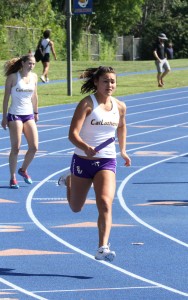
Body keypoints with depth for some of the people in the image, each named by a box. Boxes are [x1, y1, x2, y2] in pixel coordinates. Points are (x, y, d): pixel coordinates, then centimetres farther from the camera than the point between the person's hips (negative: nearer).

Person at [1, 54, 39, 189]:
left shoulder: (34, 77, 6)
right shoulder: (13, 77, -8)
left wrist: (36, 113, 19)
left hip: (29, 115, 5)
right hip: (15, 115, -5)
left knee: (34, 147, -1)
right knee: (16, 148, -5)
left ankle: (23, 170, 24)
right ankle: (13, 178, 7)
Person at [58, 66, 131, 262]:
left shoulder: (120, 106, 3)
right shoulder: (87, 104, -13)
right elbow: (73, 134, -22)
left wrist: (123, 150, 26)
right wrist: (86, 148, -40)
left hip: (107, 161, 2)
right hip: (83, 160, -2)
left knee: (105, 204, -21)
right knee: (76, 208, 17)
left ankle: (103, 249, -26)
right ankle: (69, 181, 50)